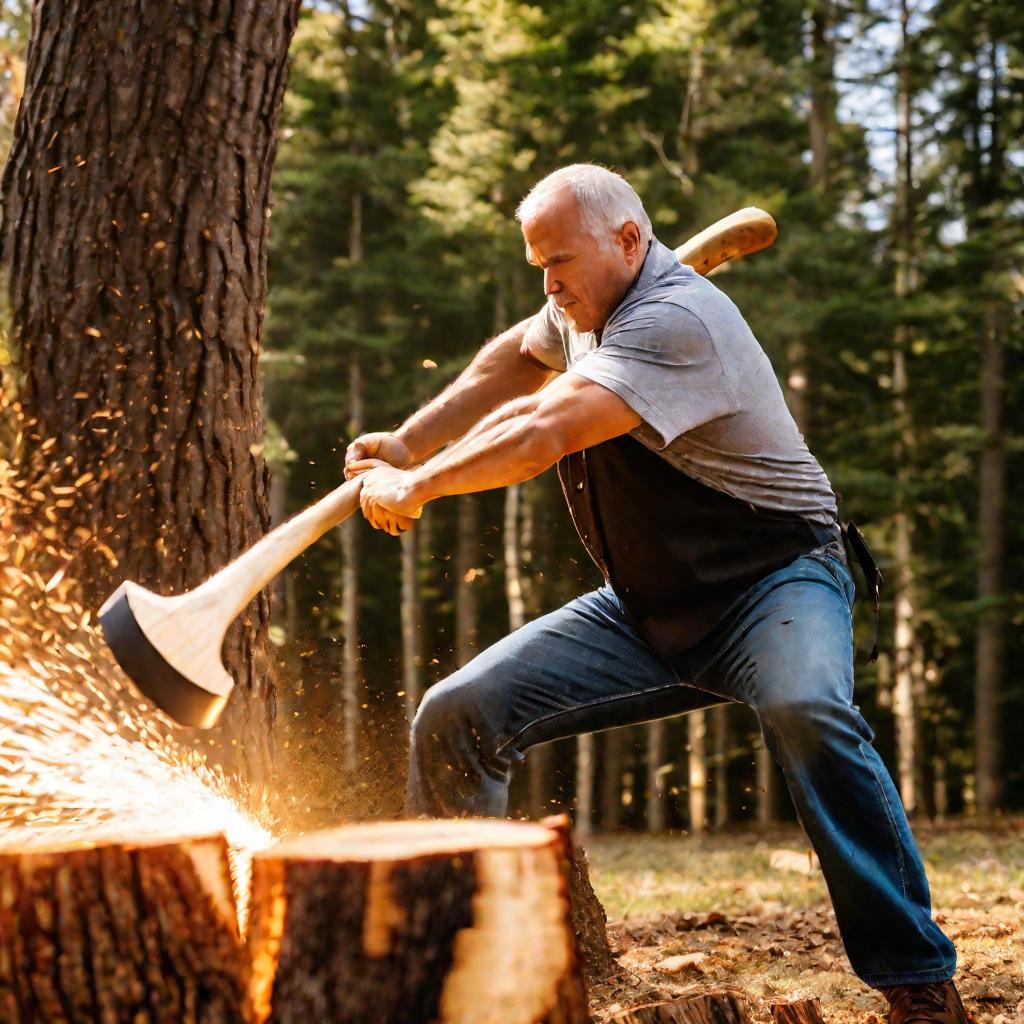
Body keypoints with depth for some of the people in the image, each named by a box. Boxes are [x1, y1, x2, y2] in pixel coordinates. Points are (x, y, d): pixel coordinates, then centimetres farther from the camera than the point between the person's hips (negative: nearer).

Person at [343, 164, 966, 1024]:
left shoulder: (676, 318, -21)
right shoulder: (587, 308, 9)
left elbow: (541, 436, -27)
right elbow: (513, 365, 31)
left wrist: (417, 486, -13)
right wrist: (407, 444, 25)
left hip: (773, 580, -8)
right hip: (646, 613, 8)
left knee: (806, 710, -40)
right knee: (457, 718, -5)